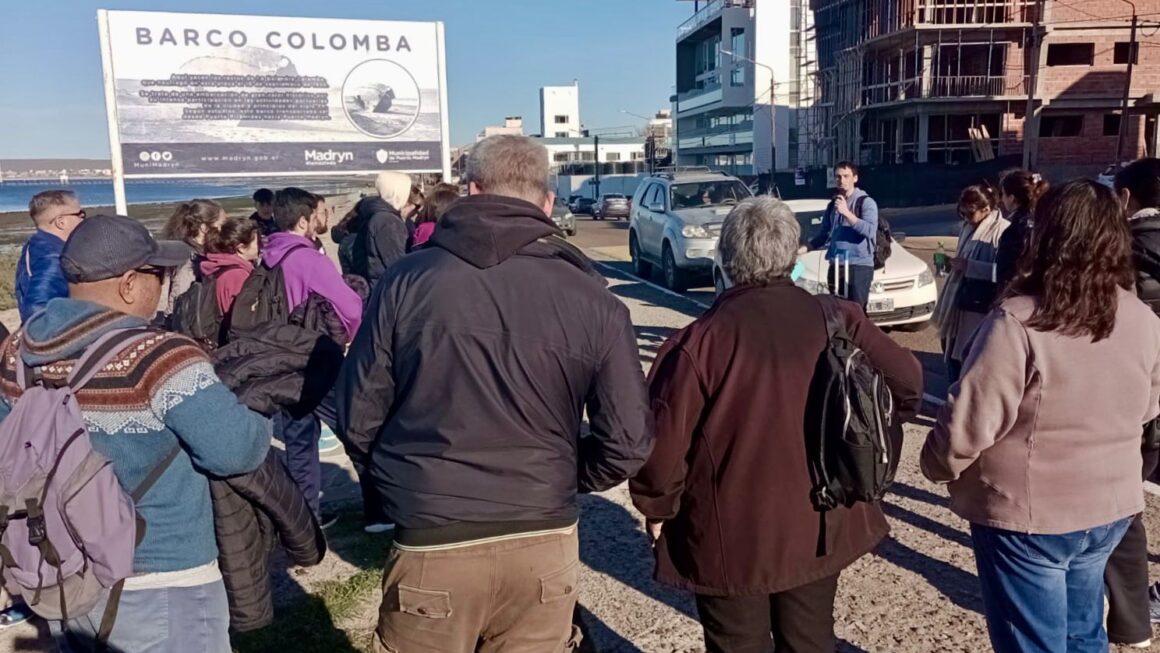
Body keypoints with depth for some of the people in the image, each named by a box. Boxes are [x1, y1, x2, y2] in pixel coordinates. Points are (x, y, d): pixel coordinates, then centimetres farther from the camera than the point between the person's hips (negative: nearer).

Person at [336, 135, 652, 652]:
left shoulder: (406, 280, -7)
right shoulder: (591, 297, -7)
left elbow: (358, 418, -4)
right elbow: (627, 441, -7)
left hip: (431, 545, 0)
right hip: (544, 544, 1)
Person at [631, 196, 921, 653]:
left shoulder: (701, 340, -19)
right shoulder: (838, 321, -6)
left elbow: (663, 440, -20)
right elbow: (907, 384, 3)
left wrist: (658, 508, -2)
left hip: (731, 538, -4)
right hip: (821, 526, 4)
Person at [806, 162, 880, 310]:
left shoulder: (866, 202, -5)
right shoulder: (833, 204, 15)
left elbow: (870, 231, -19)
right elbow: (823, 234, 22)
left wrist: (847, 213, -25)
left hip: (859, 266, -6)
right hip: (835, 266, 6)